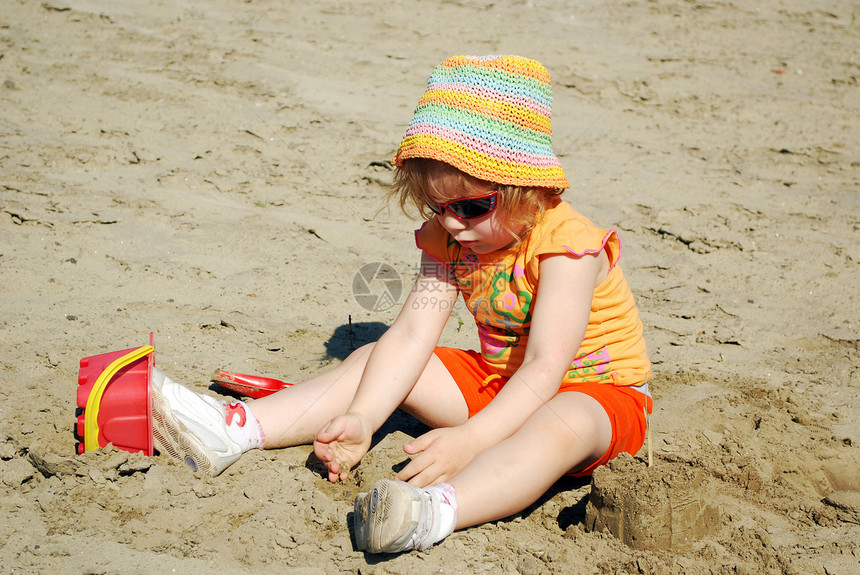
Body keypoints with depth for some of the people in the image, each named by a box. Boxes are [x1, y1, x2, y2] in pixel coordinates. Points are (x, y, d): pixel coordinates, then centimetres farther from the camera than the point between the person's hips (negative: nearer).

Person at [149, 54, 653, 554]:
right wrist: (361, 419, -27)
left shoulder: (565, 244, -26)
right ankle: (234, 430, -15)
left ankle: (438, 511, -66)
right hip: (497, 378, 6)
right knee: (370, 361, -4)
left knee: (563, 424, -42)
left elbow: (545, 368, -32)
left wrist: (470, 439, -42)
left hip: (597, 391, -6)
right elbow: (411, 336, -14)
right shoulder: (448, 238, -5)